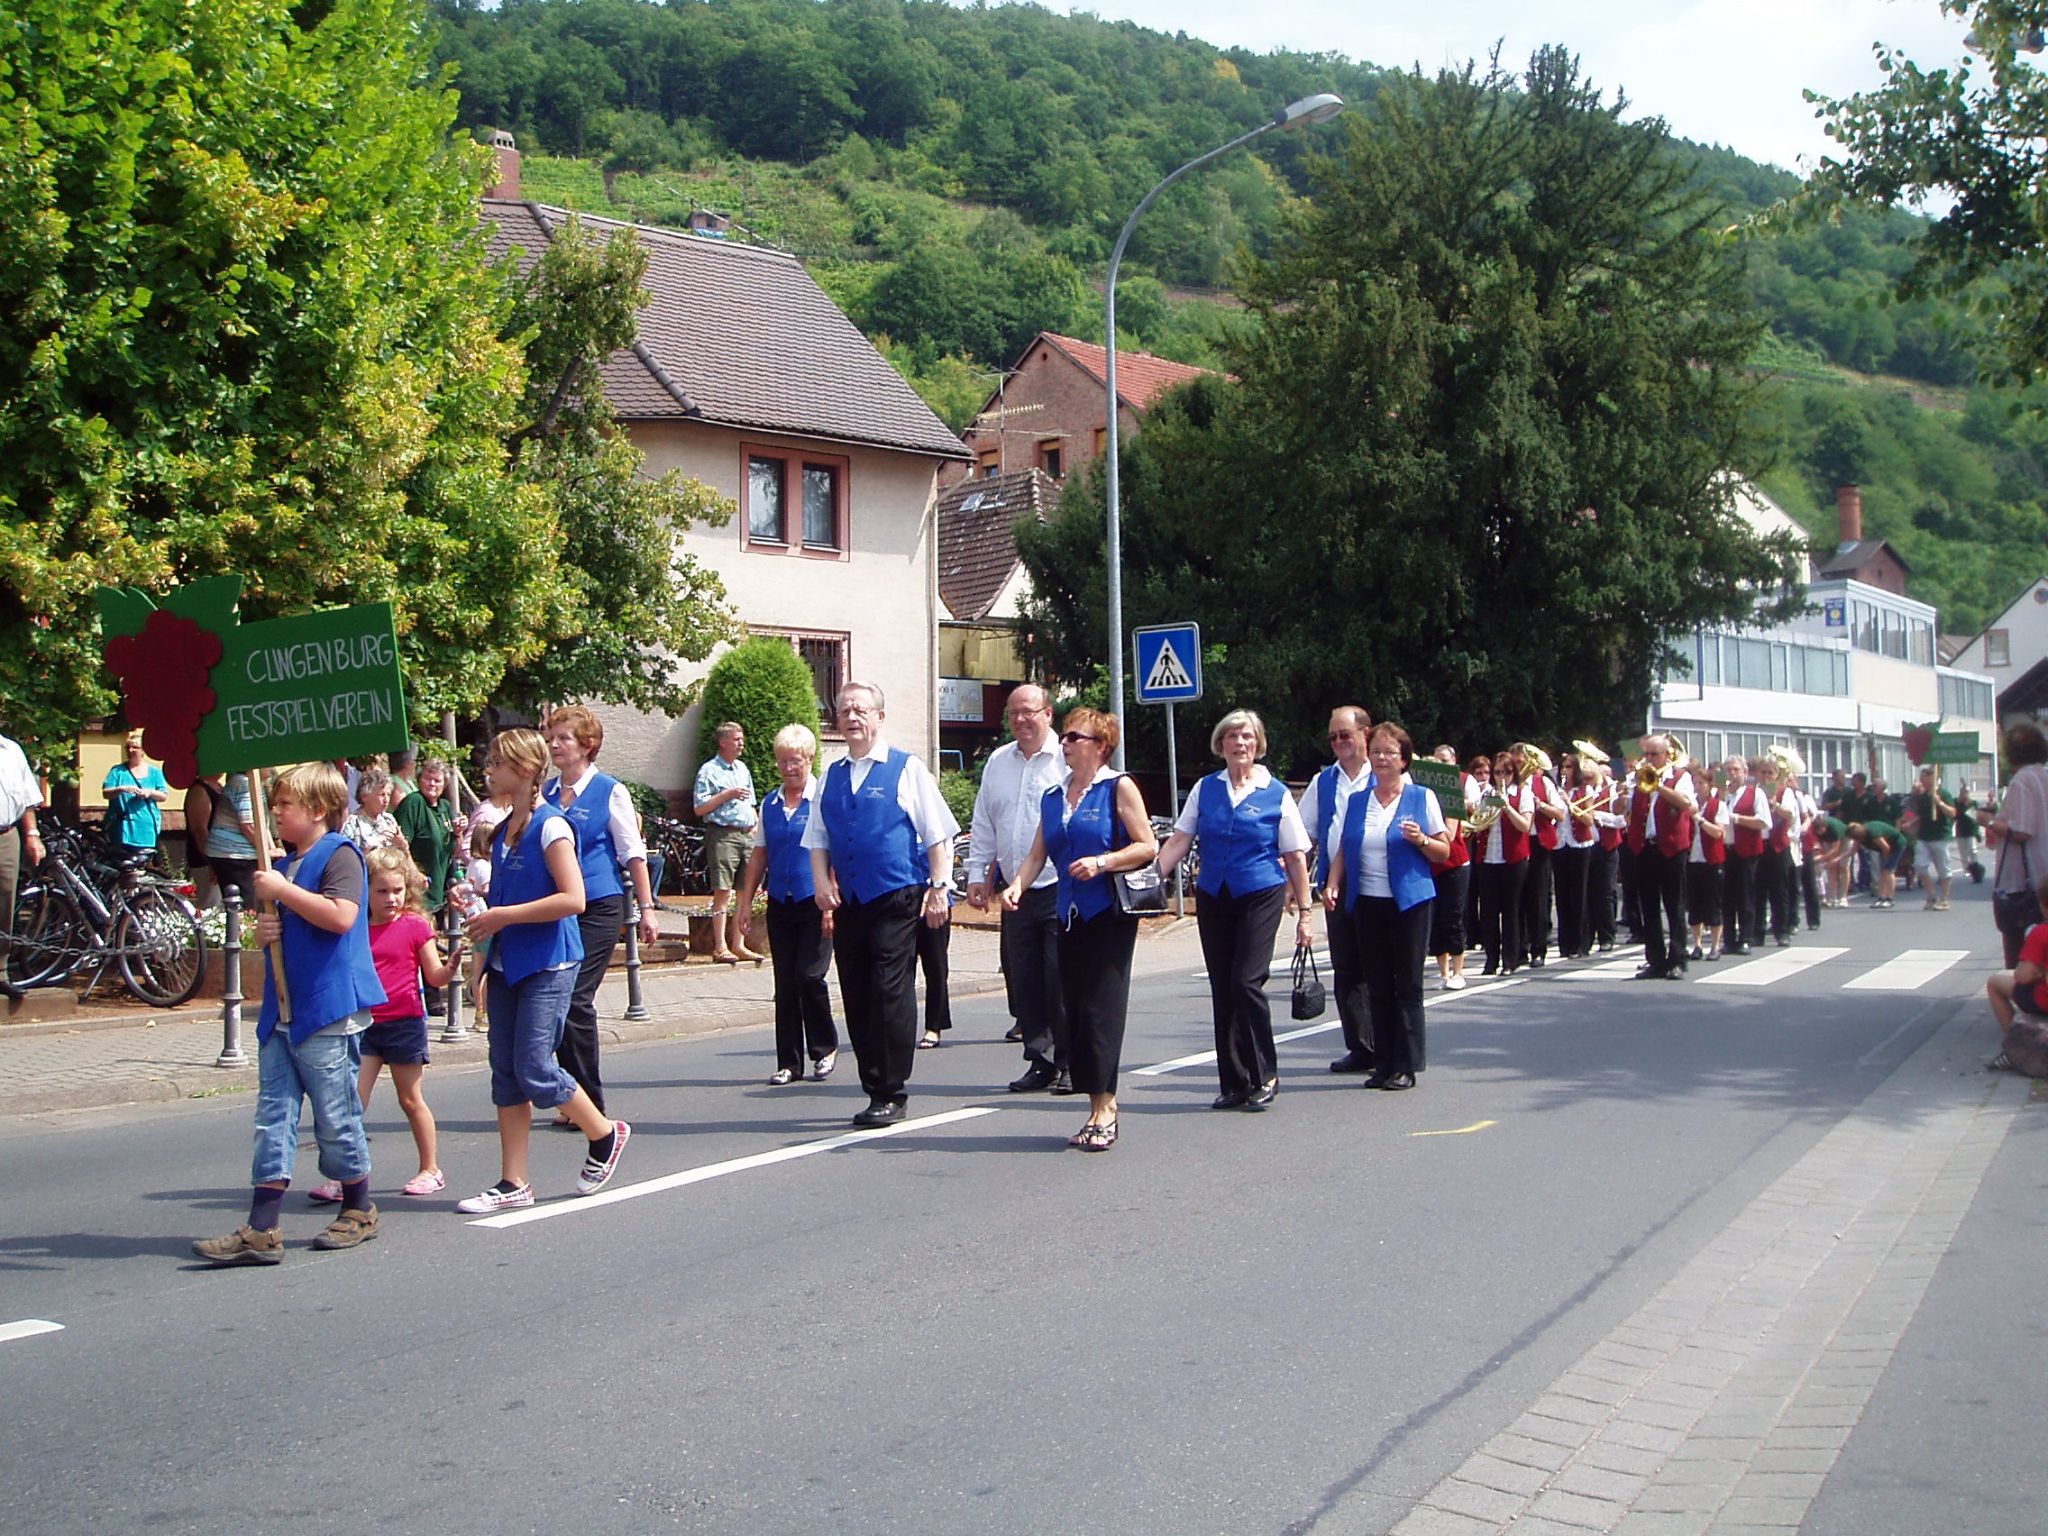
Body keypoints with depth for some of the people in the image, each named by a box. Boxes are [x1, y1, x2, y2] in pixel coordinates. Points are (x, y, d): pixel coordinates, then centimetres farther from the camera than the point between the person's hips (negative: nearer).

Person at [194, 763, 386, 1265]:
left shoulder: (340, 856, -8)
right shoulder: (285, 864, 18)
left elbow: (340, 916, -24)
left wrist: (281, 891, -18)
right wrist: (264, 929, 5)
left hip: (328, 1012, -8)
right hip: (282, 1013, 8)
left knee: (336, 1118, 2)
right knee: (273, 1117, 3)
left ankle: (359, 1210, 19)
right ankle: (261, 1231, 2)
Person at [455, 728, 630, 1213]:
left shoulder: (550, 827, -11)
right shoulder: (503, 831, 14)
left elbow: (572, 899, -19)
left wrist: (504, 916, -18)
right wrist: (484, 920, 5)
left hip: (547, 965, -8)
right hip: (508, 964, 8)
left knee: (534, 1070, -9)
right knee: (506, 1073, 6)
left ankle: (605, 1133, 15)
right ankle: (513, 1183, 10)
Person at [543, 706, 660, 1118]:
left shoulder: (610, 792, -2)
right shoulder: (545, 792, 11)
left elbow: (633, 852, -1)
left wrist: (646, 907, -4)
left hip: (598, 908, -5)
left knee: (575, 999, -12)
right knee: (560, 1000, 5)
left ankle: (588, 1103, -3)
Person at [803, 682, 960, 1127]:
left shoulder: (907, 769, 2)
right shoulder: (832, 776, 15)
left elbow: (938, 835, 0)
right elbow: (817, 838, 18)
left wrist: (939, 887, -8)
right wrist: (821, 881, 1)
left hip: (897, 900, -5)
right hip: (848, 902, 5)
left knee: (891, 994, -8)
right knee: (856, 998, 7)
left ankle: (892, 1095, 0)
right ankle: (874, 1088, 16)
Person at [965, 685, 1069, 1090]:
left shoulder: (1068, 759, -4)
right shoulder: (997, 762, 13)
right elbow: (983, 825, 18)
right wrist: (976, 875, 13)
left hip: (1060, 889, -6)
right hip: (1014, 891, 6)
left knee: (1061, 981, -5)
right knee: (1022, 981, 8)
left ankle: (1071, 1062, 6)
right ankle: (1040, 1061, 18)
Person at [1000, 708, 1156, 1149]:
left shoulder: (1118, 787, -3)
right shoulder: (1052, 797, 15)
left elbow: (1147, 846, -7)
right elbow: (1037, 853, 12)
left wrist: (1101, 862, -19)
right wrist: (1017, 885, -6)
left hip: (1109, 912, -6)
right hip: (1068, 914, 7)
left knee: (1101, 1008, -9)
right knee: (1075, 1010, 5)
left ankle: (1104, 1110, -5)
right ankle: (1098, 1107, 13)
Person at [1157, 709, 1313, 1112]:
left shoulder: (1276, 794, 0)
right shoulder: (1205, 788, 8)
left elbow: (1296, 857, 2)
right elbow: (1179, 840, 6)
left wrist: (1304, 912, 1)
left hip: (1260, 897, -4)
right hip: (1212, 898, 4)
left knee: (1246, 981, -15)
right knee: (1222, 989, 5)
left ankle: (1265, 1078, 1)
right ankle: (1234, 1083, 14)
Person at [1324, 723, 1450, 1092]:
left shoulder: (1422, 798, 1)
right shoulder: (1357, 801, 11)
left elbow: (1444, 852, 2)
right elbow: (1344, 850, 12)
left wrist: (1420, 840, -17)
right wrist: (1333, 885, -3)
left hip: (1409, 902, -4)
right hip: (1367, 903, 4)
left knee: (1407, 984, -1)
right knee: (1378, 986, 7)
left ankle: (1406, 1066, 4)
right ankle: (1384, 1062, 14)